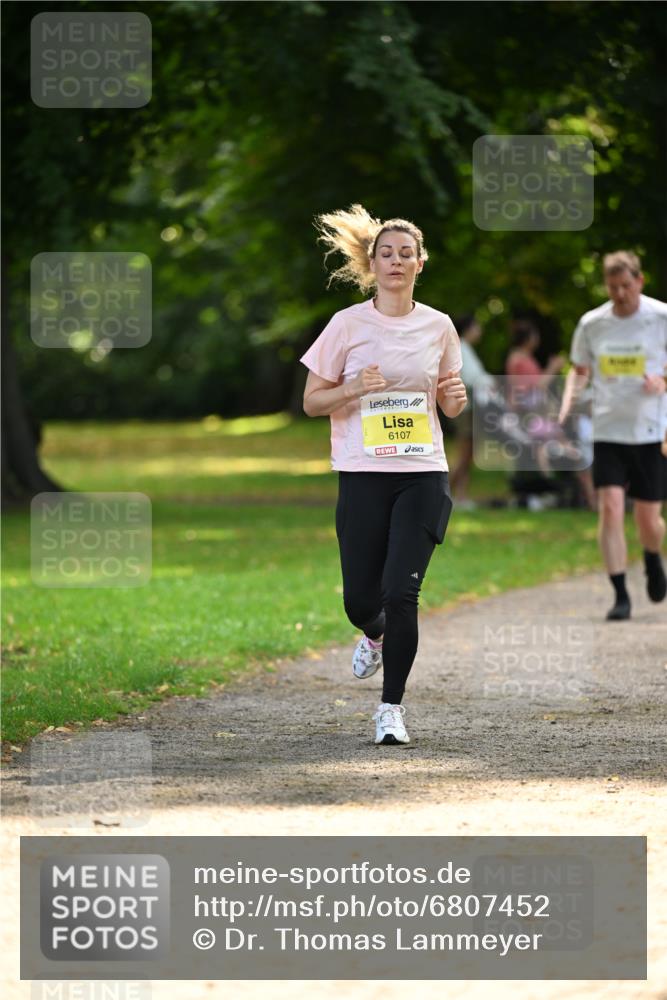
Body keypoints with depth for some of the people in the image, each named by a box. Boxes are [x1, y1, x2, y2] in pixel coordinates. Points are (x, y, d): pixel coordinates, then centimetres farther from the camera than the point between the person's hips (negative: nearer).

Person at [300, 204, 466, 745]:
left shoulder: (439, 326, 7)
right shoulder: (348, 324, -1)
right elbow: (311, 401, 2)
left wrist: (456, 396, -5)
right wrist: (354, 389, -17)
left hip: (423, 474, 0)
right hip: (363, 473, 0)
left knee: (401, 591, -12)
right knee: (360, 597, 3)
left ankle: (392, 706, 1)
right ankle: (375, 635, 41)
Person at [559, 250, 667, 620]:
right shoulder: (591, 324, 2)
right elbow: (580, 370, 17)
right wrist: (567, 403, 0)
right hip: (607, 432, 1)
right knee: (610, 507, -14)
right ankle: (620, 595, -9)